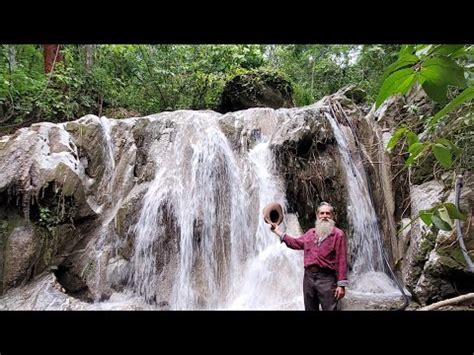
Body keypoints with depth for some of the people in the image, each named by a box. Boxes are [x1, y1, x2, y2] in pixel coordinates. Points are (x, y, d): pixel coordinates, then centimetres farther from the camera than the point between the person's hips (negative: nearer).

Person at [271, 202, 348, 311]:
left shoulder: (338, 234, -5)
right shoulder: (311, 232, 14)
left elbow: (341, 260, -10)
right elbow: (296, 243, 27)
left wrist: (341, 284, -15)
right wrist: (279, 232, 24)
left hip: (326, 278, -5)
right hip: (308, 276, 6)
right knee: (310, 309, 16)